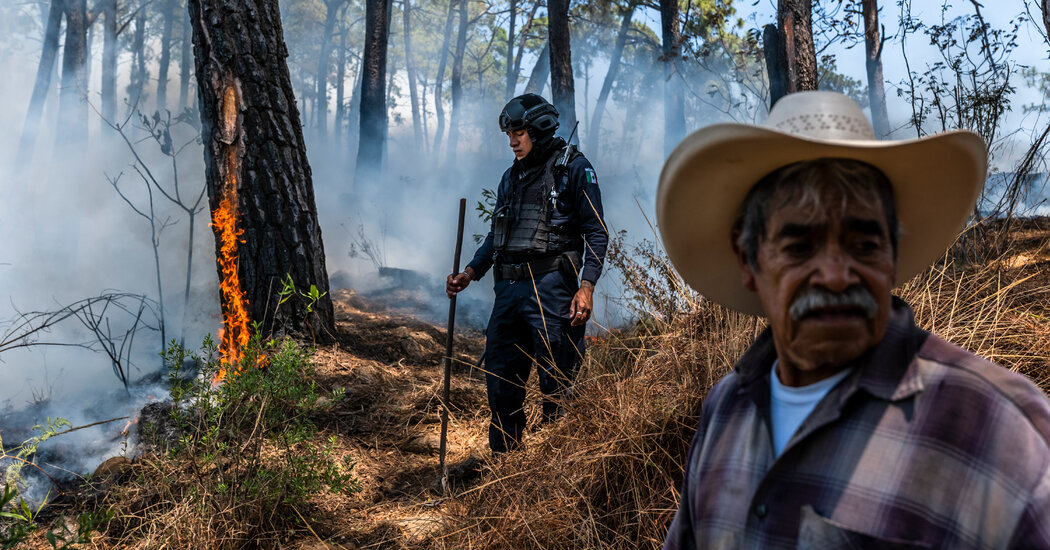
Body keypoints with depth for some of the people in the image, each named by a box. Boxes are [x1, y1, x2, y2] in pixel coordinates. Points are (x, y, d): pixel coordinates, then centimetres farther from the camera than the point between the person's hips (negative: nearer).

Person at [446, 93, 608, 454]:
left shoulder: (574, 168, 0)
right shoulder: (511, 177, 19)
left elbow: (596, 233, -6)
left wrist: (586, 285, -17)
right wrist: (470, 273, 10)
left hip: (549, 288, -7)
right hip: (509, 289, 7)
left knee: (555, 380, -4)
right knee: (500, 376, 9)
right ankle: (503, 460, 20)